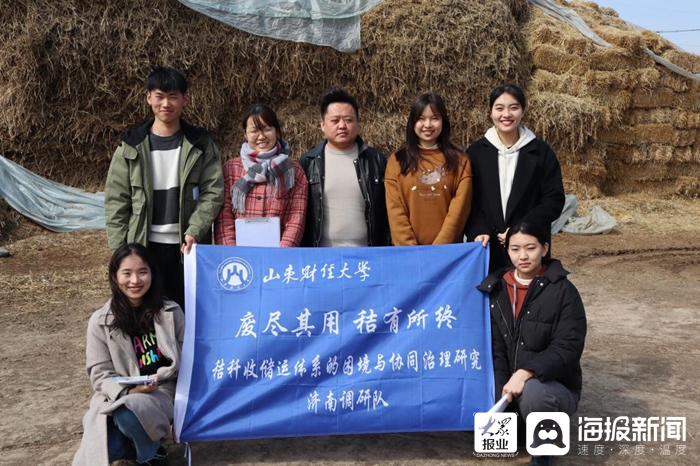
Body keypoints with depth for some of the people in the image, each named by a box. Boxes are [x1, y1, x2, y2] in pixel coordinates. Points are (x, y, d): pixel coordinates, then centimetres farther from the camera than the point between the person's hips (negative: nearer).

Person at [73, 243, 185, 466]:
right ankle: (137, 442, 11)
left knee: (128, 413, -34)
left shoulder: (171, 312, 0)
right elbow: (99, 373, -3)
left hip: (161, 392, -1)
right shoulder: (101, 321, -2)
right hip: (116, 398, 1)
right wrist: (127, 391, -22)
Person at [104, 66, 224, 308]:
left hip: (187, 247, 0)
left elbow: (213, 192, -3)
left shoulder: (200, 144, 2)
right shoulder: (131, 146, 3)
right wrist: (119, 250, -3)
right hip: (144, 247, 0)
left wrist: (194, 231, -17)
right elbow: (116, 201, 3)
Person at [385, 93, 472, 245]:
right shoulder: (397, 160, 2)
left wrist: (439, 247, -14)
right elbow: (395, 210, -3)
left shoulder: (460, 160, 3)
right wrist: (410, 249, -13)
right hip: (407, 252, 0)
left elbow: (459, 209, -5)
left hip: (448, 249, 0)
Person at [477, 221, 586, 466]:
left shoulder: (563, 291, -10)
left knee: (532, 391, -38)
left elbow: (567, 349, -18)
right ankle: (522, 419, 14)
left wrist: (525, 373, -31)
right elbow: (495, 349, -2)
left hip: (555, 385, -5)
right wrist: (501, 395, -16)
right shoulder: (497, 289, 2)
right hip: (507, 382, 5)